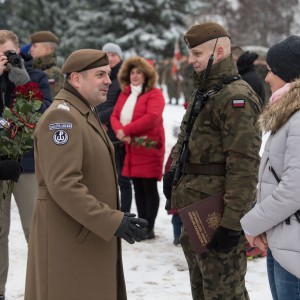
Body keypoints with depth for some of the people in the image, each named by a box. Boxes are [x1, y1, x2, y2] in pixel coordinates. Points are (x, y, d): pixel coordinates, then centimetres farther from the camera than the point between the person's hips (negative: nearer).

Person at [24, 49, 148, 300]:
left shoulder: (86, 114, 18)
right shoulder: (61, 116, -16)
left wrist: (115, 217, 19)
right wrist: (112, 221, -26)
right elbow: (64, 184, -25)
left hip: (91, 238, 10)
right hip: (68, 243, -10)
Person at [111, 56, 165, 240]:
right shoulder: (124, 94, 16)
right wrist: (120, 131, -13)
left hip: (149, 147, -7)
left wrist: (126, 130, -17)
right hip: (131, 148, 7)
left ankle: (150, 228, -2)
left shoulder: (154, 94, -6)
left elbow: (152, 117, -20)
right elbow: (115, 116, 10)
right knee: (138, 188, 11)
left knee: (150, 187, -5)